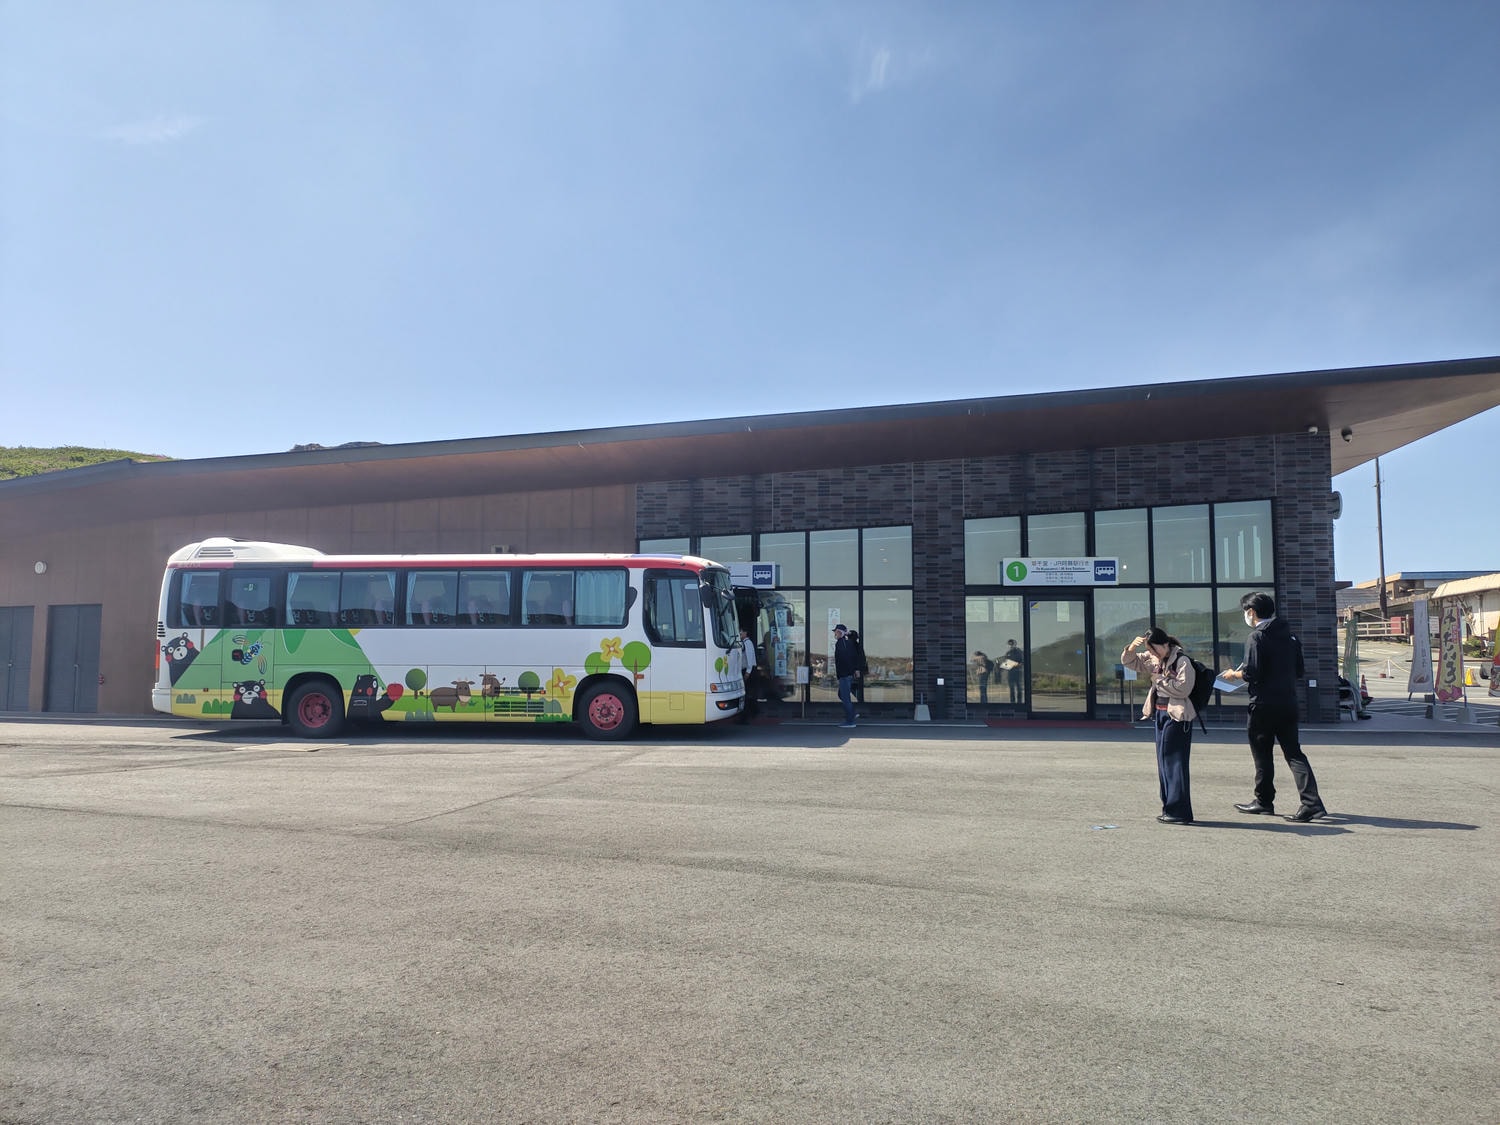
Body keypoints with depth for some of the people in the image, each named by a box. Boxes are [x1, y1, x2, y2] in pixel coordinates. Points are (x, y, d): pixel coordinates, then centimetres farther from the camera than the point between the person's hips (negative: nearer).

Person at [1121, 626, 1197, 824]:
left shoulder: (1182, 661, -13)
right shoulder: (1154, 660, 10)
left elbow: (1183, 688, -23)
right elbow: (1129, 661, 14)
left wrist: (1160, 679, -13)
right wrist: (1132, 647, -5)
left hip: (1176, 716, -9)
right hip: (1160, 713, 9)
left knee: (1175, 762, -7)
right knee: (1163, 761, 11)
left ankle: (1179, 811, -3)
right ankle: (1169, 808, 19)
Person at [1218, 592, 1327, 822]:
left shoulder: (1257, 637, -13)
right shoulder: (1288, 635, 9)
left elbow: (1251, 674, -18)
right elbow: (1300, 671, 13)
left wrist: (1234, 675, 1)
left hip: (1264, 704, -6)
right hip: (1288, 703, 6)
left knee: (1262, 755, 7)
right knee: (1293, 752, 6)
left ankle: (1264, 801, 18)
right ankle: (1312, 802, -5)